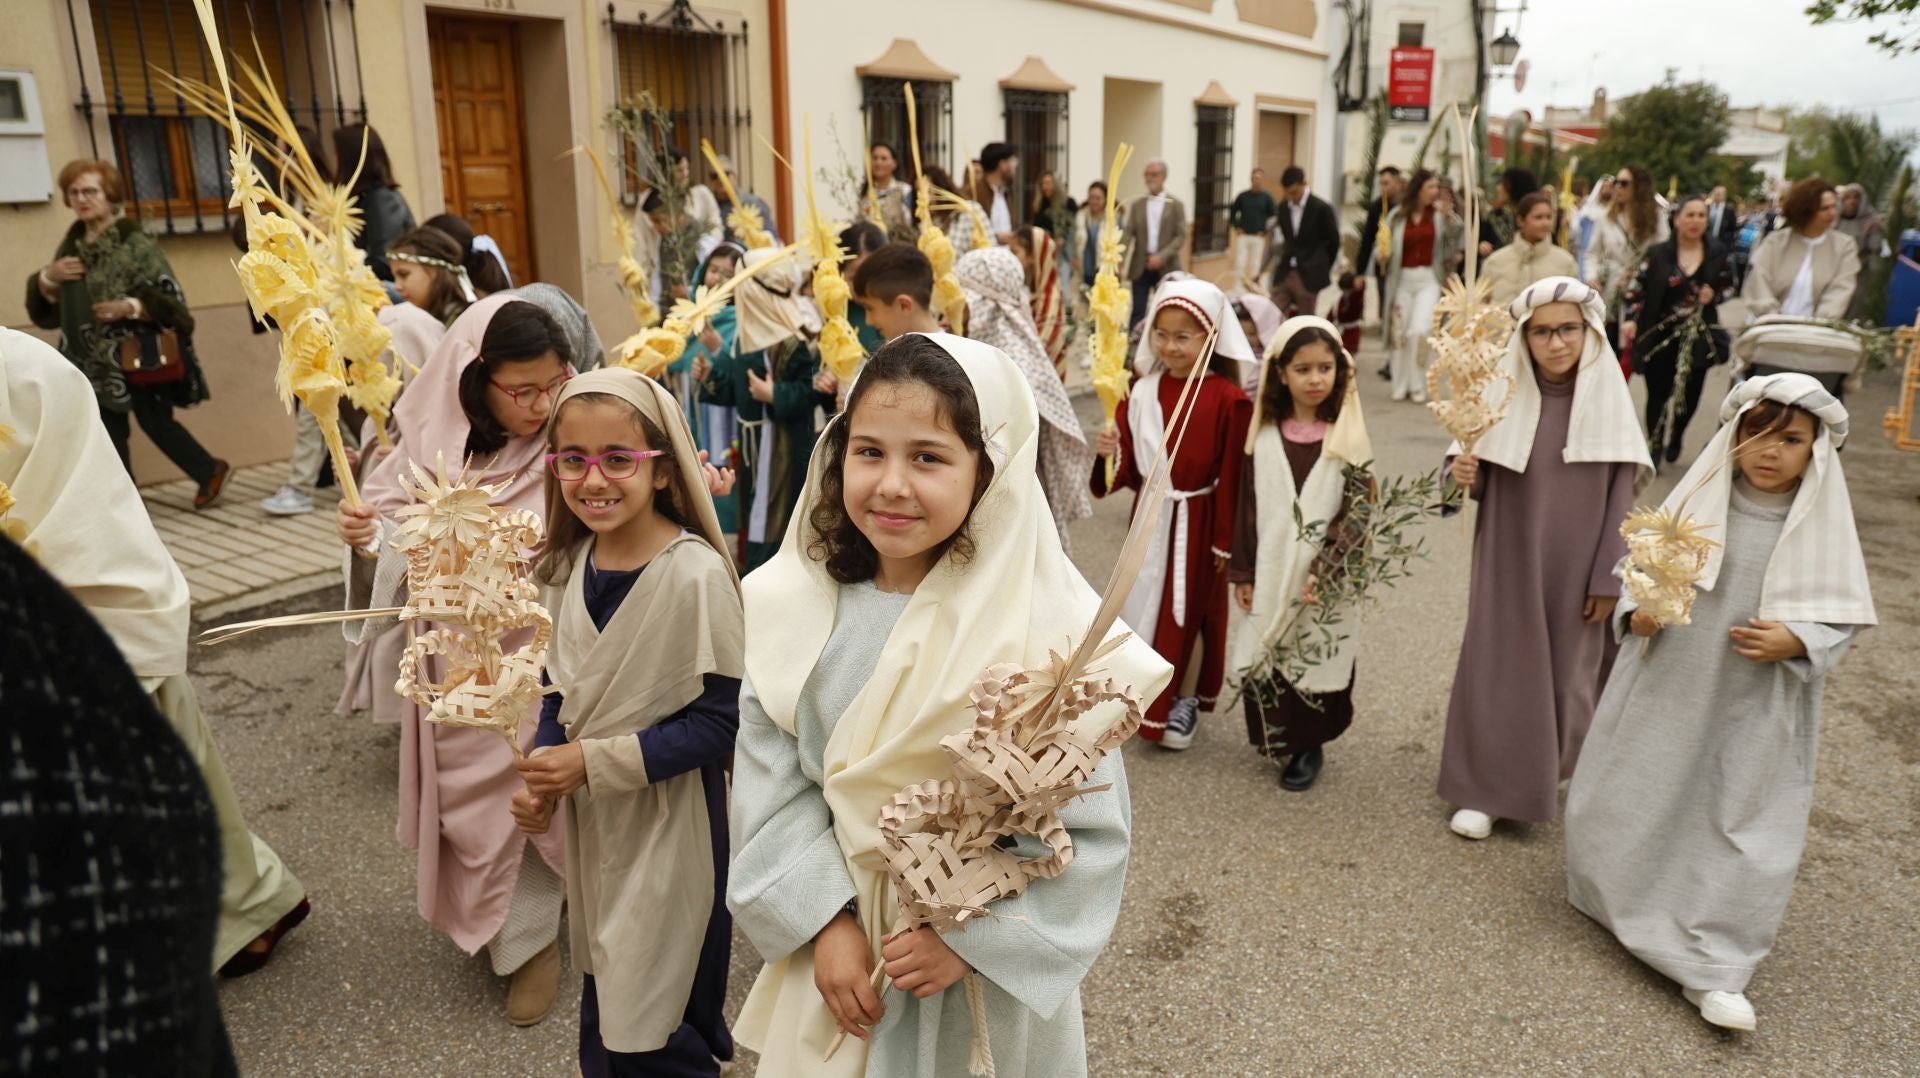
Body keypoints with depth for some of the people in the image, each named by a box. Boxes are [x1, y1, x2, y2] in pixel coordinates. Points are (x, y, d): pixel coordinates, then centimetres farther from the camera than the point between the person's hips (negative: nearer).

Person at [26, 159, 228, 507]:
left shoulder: (135, 243, -9)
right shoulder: (71, 244, 10)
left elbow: (169, 298, -12)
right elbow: (45, 305, 14)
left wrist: (131, 306, -27)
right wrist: (48, 276, -6)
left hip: (140, 357, -6)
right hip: (97, 360, 6)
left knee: (156, 423, 1)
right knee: (108, 433, 9)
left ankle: (210, 471, 21)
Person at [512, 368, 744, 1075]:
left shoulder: (695, 574, -22)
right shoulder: (572, 563, -1)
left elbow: (718, 720, -19)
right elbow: (564, 690, 10)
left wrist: (593, 762, -20)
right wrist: (543, 781, -4)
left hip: (667, 830, -6)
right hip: (590, 823, 6)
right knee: (603, 1019, 22)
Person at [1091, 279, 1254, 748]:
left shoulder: (1227, 399, -14)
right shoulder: (1142, 392, 0)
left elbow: (1232, 476, -12)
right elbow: (1130, 468, 3)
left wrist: (1225, 540, -10)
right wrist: (1112, 454, -18)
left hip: (1198, 521, -4)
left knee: (1190, 612, 9)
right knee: (1144, 607, 13)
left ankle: (1185, 701, 27)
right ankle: (1150, 699, 31)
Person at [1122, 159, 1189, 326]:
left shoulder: (1176, 205, 3)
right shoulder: (1136, 204, 9)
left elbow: (1181, 236, -4)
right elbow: (1127, 234, 1)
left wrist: (1162, 256, -18)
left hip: (1166, 267, -1)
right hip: (1140, 266, 1)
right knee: (1138, 311, -2)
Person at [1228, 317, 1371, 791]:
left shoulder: (1348, 440, -4)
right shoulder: (1264, 436, 3)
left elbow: (1353, 514, -7)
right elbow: (1247, 506, 5)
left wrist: (1322, 570, -17)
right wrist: (1242, 572, 2)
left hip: (1324, 576, -2)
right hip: (1269, 572, 2)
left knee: (1316, 661, 4)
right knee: (1265, 663, 6)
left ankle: (1308, 746, 24)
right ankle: (1276, 741, 25)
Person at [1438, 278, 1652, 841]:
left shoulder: (1608, 398, -7)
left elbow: (1620, 495, -4)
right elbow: (1480, 482, -3)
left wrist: (1608, 578, -6)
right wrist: (1463, 475, -27)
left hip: (1577, 564, 1)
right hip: (1509, 558, 0)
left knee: (1571, 667, 14)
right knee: (1499, 666, 4)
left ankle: (1556, 769, 38)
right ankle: (1486, 789, 16)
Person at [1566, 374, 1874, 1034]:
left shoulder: (1822, 524, -4)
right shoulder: (1699, 498, -4)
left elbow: (1845, 617, 1)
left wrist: (1796, 643, -18)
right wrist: (1637, 614, -15)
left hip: (1757, 710, 0)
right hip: (1667, 686, 1)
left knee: (1747, 828, 2)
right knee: (1631, 800, 10)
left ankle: (1713, 969, 15)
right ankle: (1620, 899, 38)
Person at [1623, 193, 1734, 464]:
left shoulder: (1717, 253, 4)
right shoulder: (1658, 254, -3)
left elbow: (1728, 285, 15)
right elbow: (1637, 288, -1)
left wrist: (1714, 296, -7)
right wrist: (1631, 319, -13)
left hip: (1698, 336, 2)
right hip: (1660, 336, -2)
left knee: (1690, 393, 2)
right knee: (1658, 393, -1)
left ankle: (1675, 438, 30)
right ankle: (1654, 447, 15)